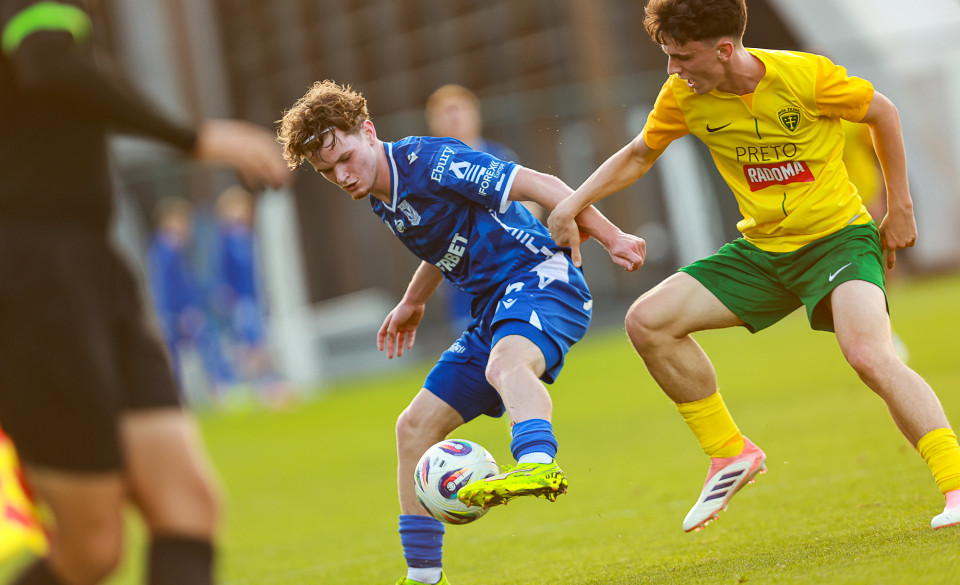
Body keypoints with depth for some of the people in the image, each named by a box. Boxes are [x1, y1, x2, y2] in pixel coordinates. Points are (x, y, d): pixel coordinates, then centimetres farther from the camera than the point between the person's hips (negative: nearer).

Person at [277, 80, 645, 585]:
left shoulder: (427, 160, -15)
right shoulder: (381, 198, 11)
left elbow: (536, 184, -16)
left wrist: (611, 237, -19)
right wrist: (414, 301, 45)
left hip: (542, 278, -9)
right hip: (495, 307, 9)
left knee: (507, 364, -42)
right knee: (415, 426, 8)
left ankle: (537, 465, -71)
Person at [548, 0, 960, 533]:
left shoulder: (804, 75, -20)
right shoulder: (683, 98, -7)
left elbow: (881, 113, -2)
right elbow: (638, 155, 12)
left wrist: (899, 208, 1)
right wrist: (573, 203, -1)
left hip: (838, 235, -6)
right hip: (761, 250, 6)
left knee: (870, 356, -32)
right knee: (646, 321, -6)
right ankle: (731, 454, 8)